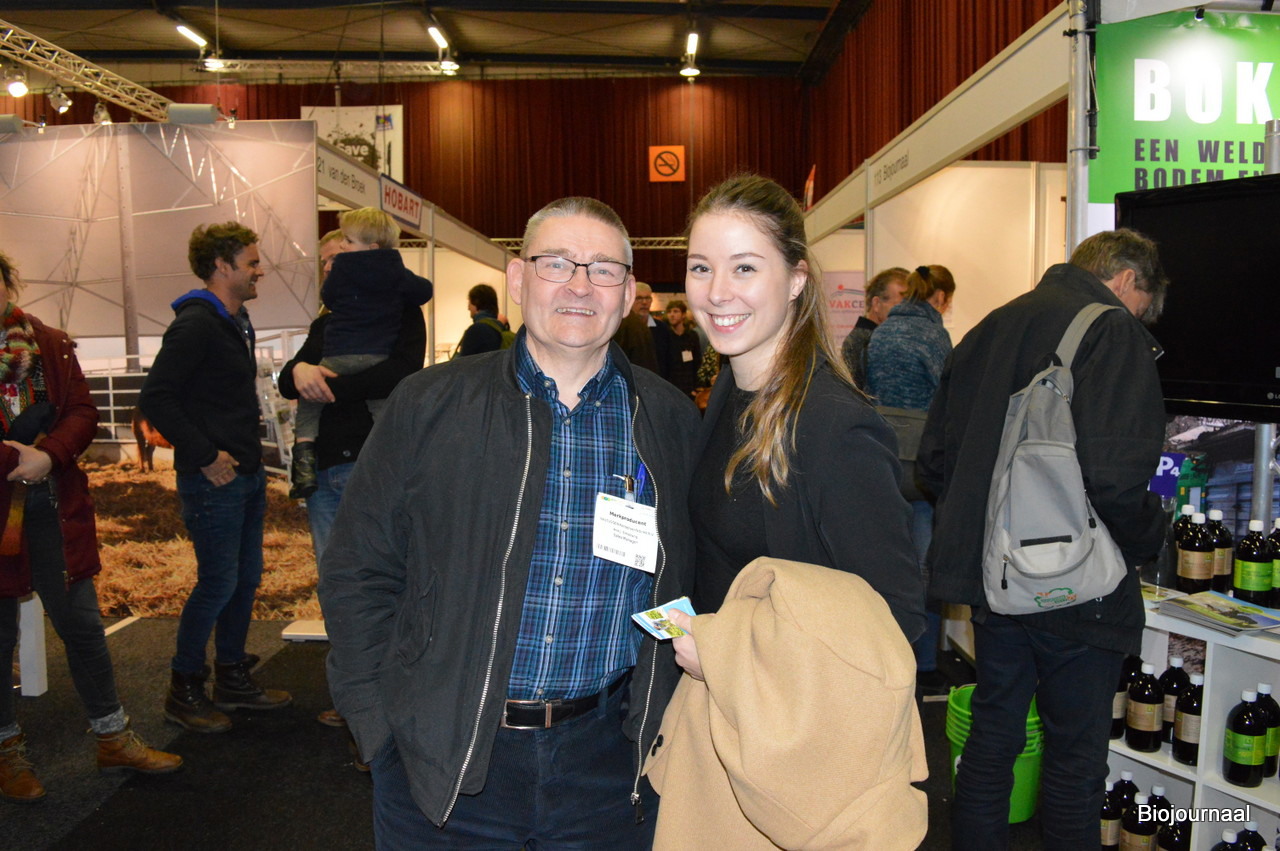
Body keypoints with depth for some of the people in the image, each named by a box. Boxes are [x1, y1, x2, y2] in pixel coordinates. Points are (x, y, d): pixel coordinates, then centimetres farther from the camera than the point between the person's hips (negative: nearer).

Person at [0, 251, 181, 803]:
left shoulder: (51, 344, 5)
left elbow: (83, 413, 0)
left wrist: (47, 456, -15)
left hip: (52, 504, 3)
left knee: (81, 623, 9)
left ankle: (113, 738, 22)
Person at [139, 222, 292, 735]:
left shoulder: (236, 322, 14)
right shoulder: (195, 324, -15)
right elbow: (155, 398, -21)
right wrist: (204, 455, -19)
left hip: (247, 474, 9)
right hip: (213, 479, -9)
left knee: (246, 578, 15)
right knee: (218, 583, -1)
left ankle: (232, 679, 29)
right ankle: (184, 689, 16)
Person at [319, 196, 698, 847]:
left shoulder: (671, 421, 1)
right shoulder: (430, 404, -3)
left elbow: (692, 588, 6)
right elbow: (357, 571, 0)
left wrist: (667, 725, 0)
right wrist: (380, 727, -4)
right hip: (440, 757, 0)